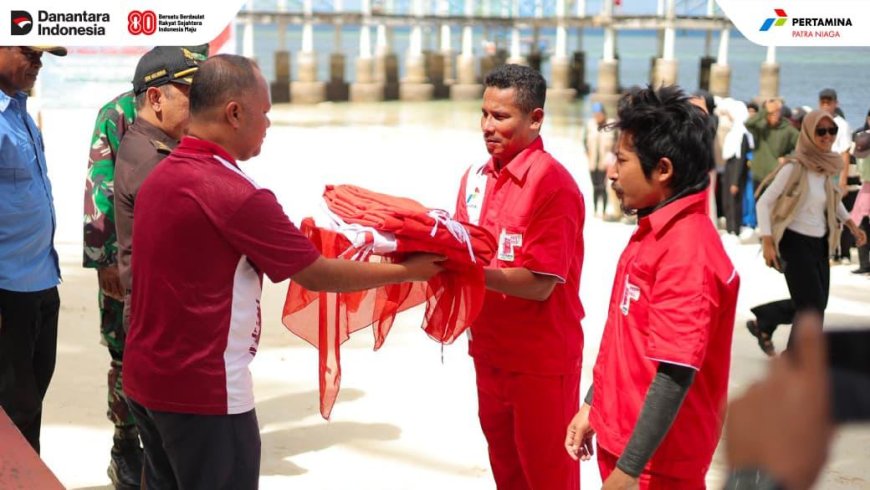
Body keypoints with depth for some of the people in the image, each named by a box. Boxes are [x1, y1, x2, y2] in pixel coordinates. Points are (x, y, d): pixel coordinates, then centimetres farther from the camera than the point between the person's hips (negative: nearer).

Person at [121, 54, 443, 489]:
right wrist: (409, 270, -1)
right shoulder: (236, 195, -21)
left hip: (146, 378, 9)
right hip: (204, 390, -9)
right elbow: (318, 275, -13)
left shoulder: (160, 177, 6)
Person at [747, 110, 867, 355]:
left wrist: (851, 224, 19)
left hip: (820, 244, 8)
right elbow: (764, 202, -16)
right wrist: (767, 242, -21)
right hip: (796, 243, -8)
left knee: (816, 305, 13)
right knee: (812, 307, -7)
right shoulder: (795, 167, -17)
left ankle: (762, 323, 32)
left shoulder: (827, 166, 5)